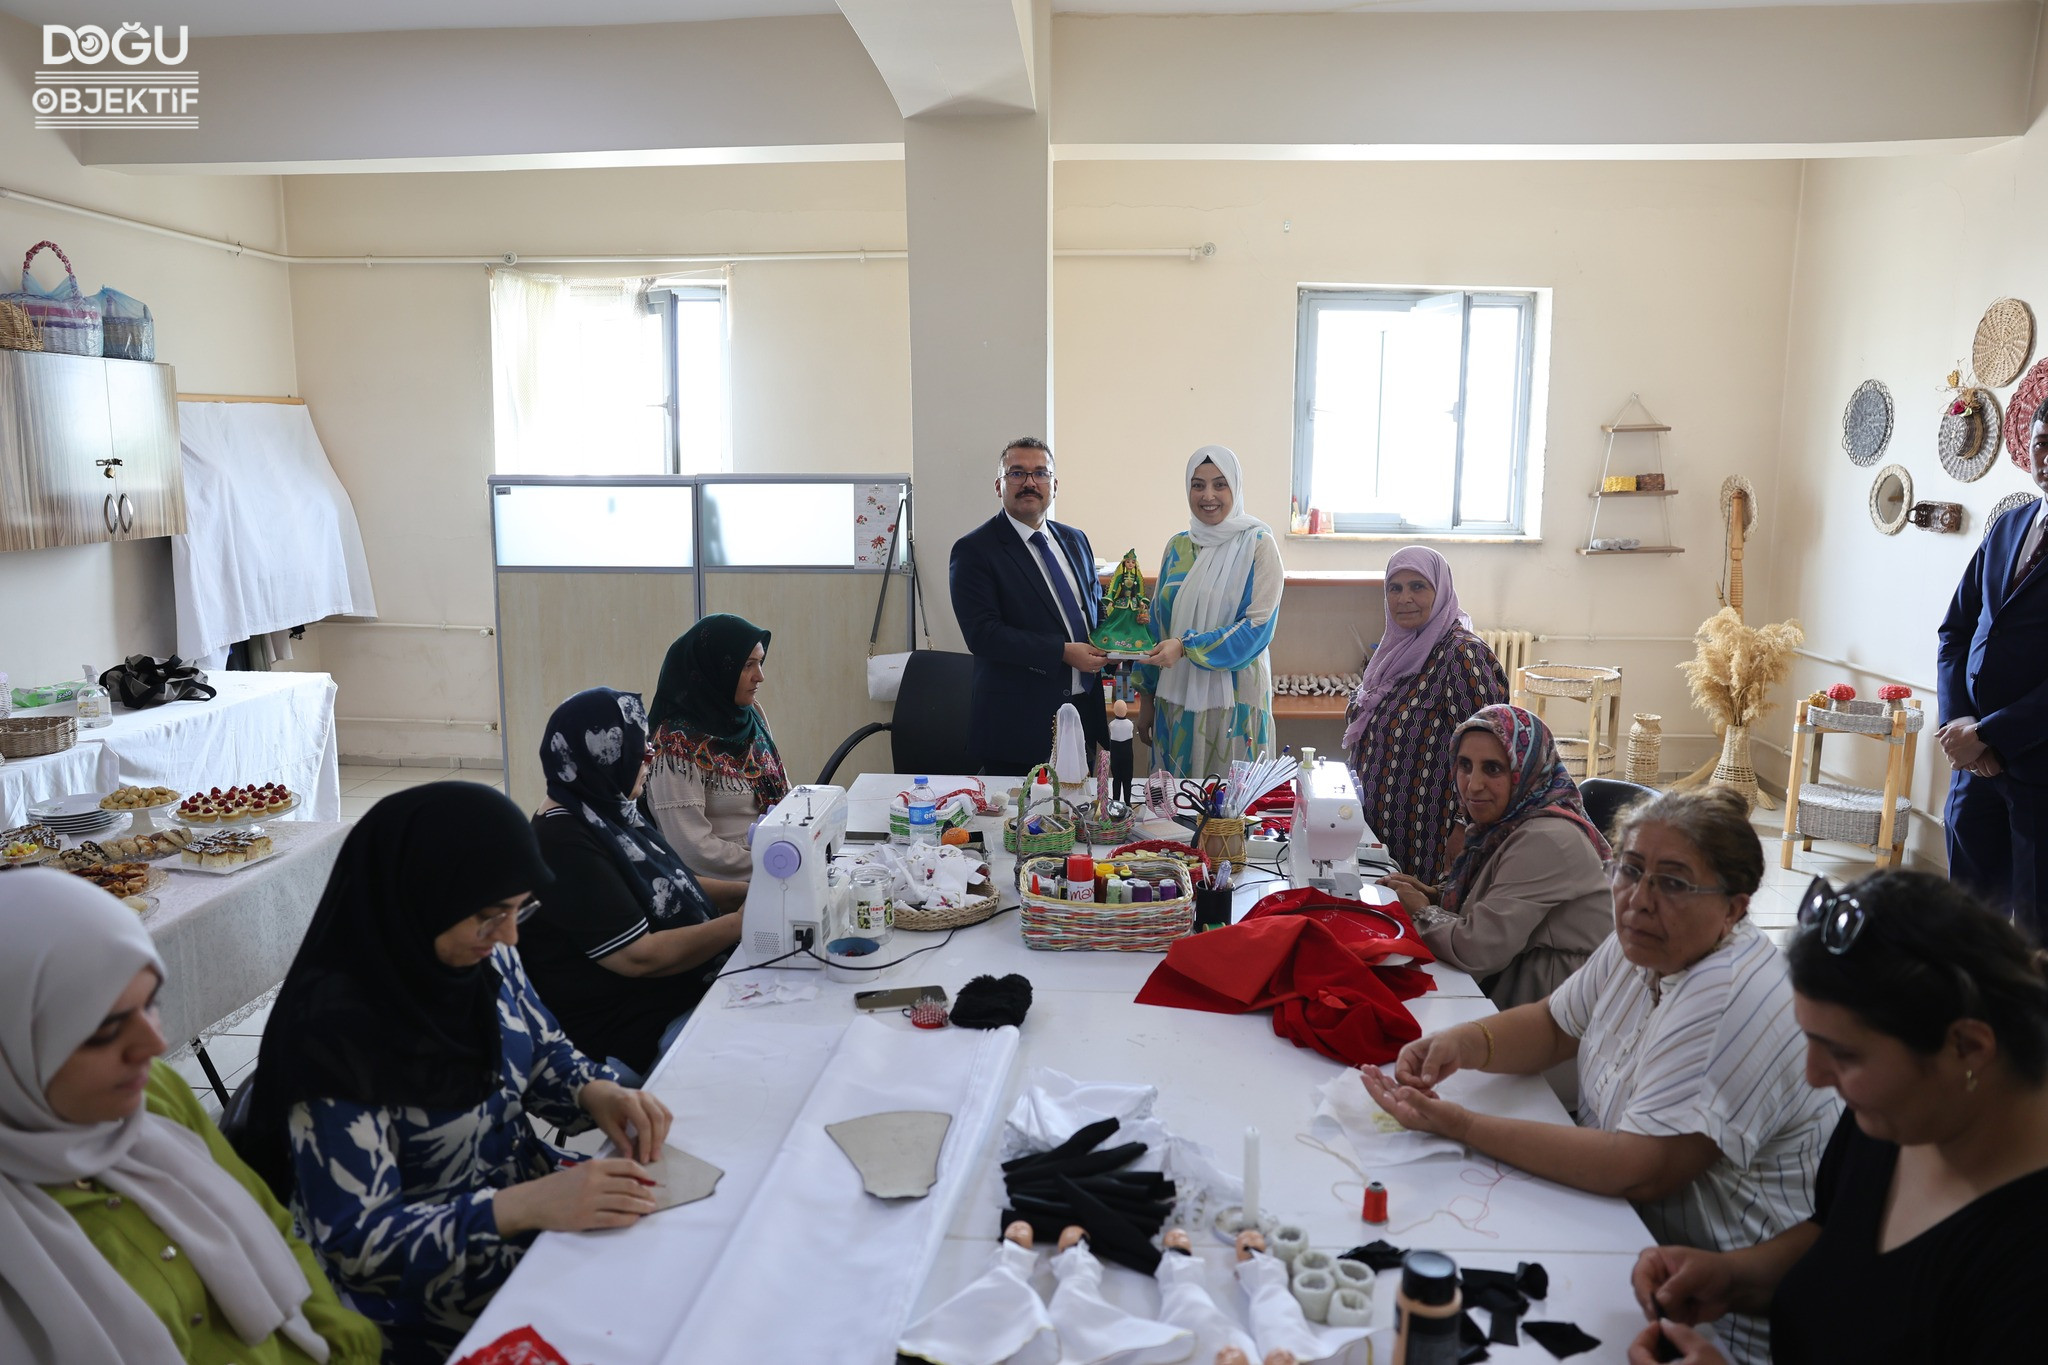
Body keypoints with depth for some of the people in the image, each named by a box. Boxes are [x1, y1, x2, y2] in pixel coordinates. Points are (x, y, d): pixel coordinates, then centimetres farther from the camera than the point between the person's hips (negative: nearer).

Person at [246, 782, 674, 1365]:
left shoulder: (484, 955, -6)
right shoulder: (334, 1032, -24)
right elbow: (355, 1241, -22)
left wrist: (595, 1092, -11)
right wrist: (523, 1207, -33)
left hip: (535, 1201, 7)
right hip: (436, 1290, -6)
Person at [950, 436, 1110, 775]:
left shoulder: (1075, 540, 13)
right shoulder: (974, 550, -8)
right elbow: (982, 633, -17)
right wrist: (1063, 652, -20)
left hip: (1084, 710, 6)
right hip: (1019, 723, -6)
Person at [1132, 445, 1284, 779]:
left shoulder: (1258, 545, -5)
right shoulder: (1177, 547, 9)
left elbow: (1258, 626, -13)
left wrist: (1186, 647, -21)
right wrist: (1146, 699, 12)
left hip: (1234, 698, -4)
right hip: (1177, 697, 4)